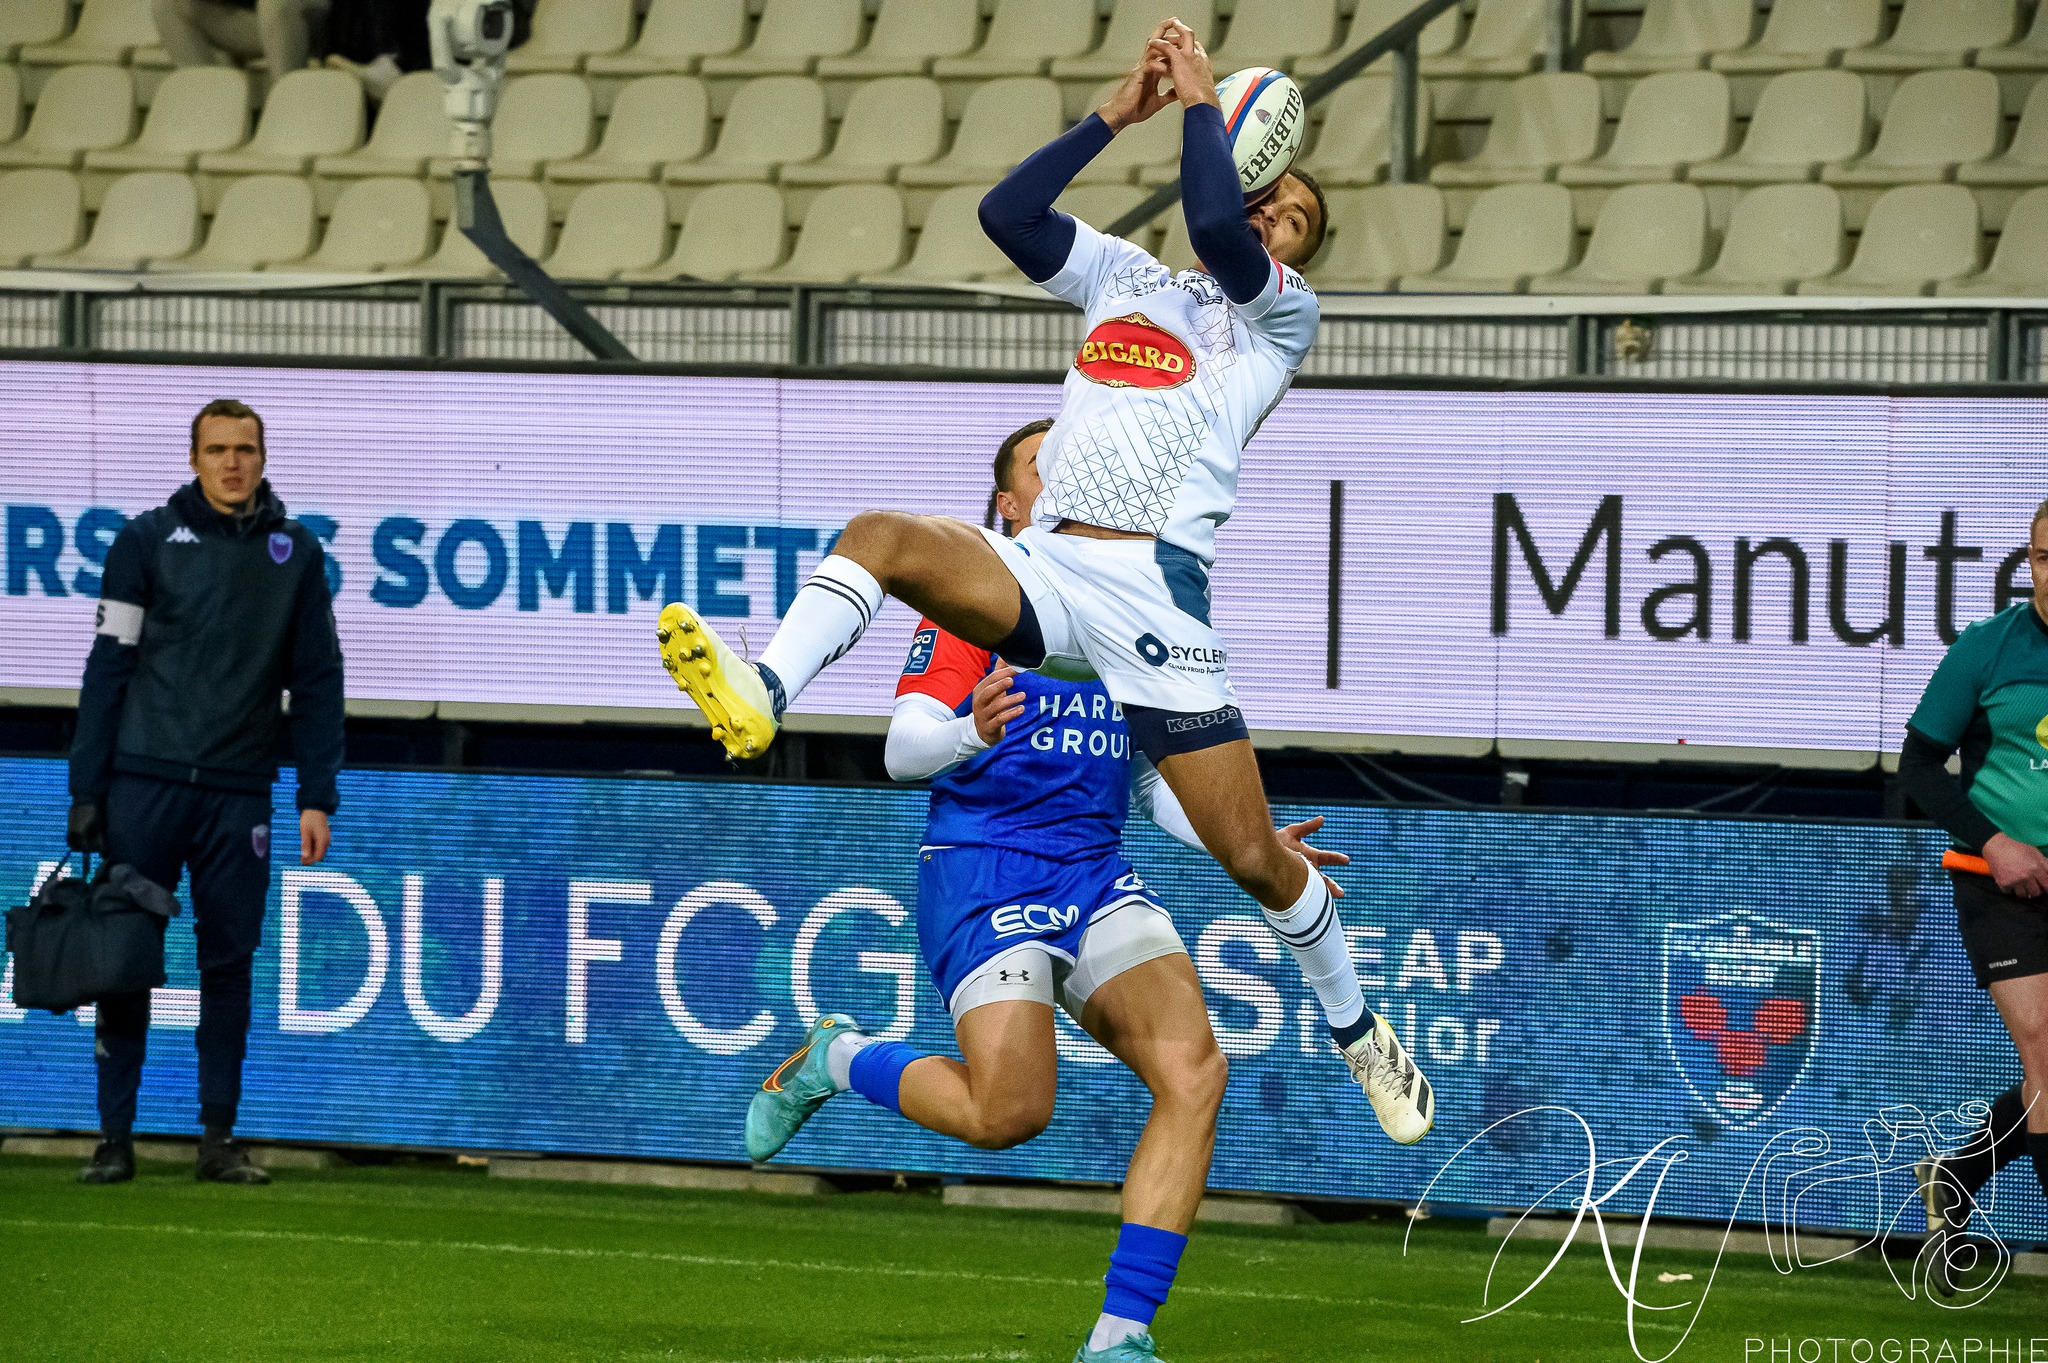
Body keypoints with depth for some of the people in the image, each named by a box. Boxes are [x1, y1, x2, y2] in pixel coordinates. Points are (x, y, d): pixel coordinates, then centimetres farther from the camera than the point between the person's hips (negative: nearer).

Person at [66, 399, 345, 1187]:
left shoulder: (295, 553, 9)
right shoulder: (149, 540, 3)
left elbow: (317, 679, 11)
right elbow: (108, 667, 2)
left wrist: (317, 797, 3)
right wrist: (86, 789, -3)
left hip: (239, 793, 2)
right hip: (144, 781, -1)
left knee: (229, 964, 2)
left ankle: (219, 1140, 8)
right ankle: (115, 1138, 3)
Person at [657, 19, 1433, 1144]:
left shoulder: (1282, 312, 9)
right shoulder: (1124, 276, 23)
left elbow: (1213, 226, -10)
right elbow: (1006, 213, 12)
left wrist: (1200, 100, 4)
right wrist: (1114, 116, 11)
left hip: (1156, 584, -4)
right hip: (1043, 566, 4)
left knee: (1252, 854, -7)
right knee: (881, 535, -26)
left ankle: (1359, 1033, 16)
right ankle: (761, 696, -48)